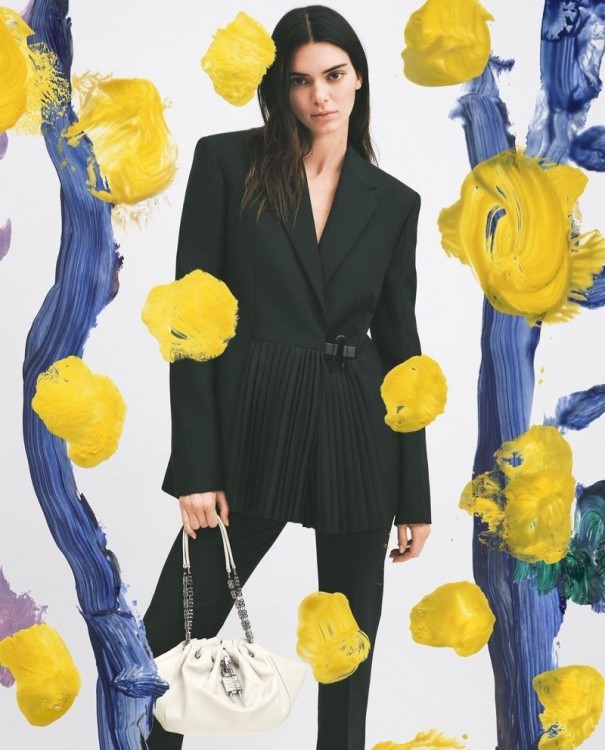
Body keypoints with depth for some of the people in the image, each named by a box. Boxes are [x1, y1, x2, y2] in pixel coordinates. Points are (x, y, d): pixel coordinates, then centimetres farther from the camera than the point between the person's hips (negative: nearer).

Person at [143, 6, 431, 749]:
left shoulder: (393, 201, 7)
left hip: (359, 437, 3)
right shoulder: (227, 161, -1)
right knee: (171, 639, 0)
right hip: (252, 429, -2)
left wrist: (414, 495, 7)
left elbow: (399, 342, 9)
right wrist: (195, 467, -11)